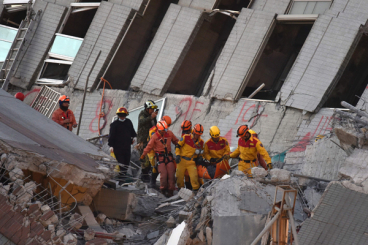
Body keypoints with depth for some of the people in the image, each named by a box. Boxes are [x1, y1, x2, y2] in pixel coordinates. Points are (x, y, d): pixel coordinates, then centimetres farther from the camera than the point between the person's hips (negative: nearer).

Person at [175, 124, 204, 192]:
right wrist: (177, 155, -13)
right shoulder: (186, 137, -6)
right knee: (179, 176, 3)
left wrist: (199, 152, -5)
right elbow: (178, 146, -1)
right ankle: (180, 188, 23)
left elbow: (200, 152, 18)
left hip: (191, 161, 1)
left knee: (194, 176, -12)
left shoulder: (201, 142, 4)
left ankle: (196, 190, 0)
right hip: (182, 160, -1)